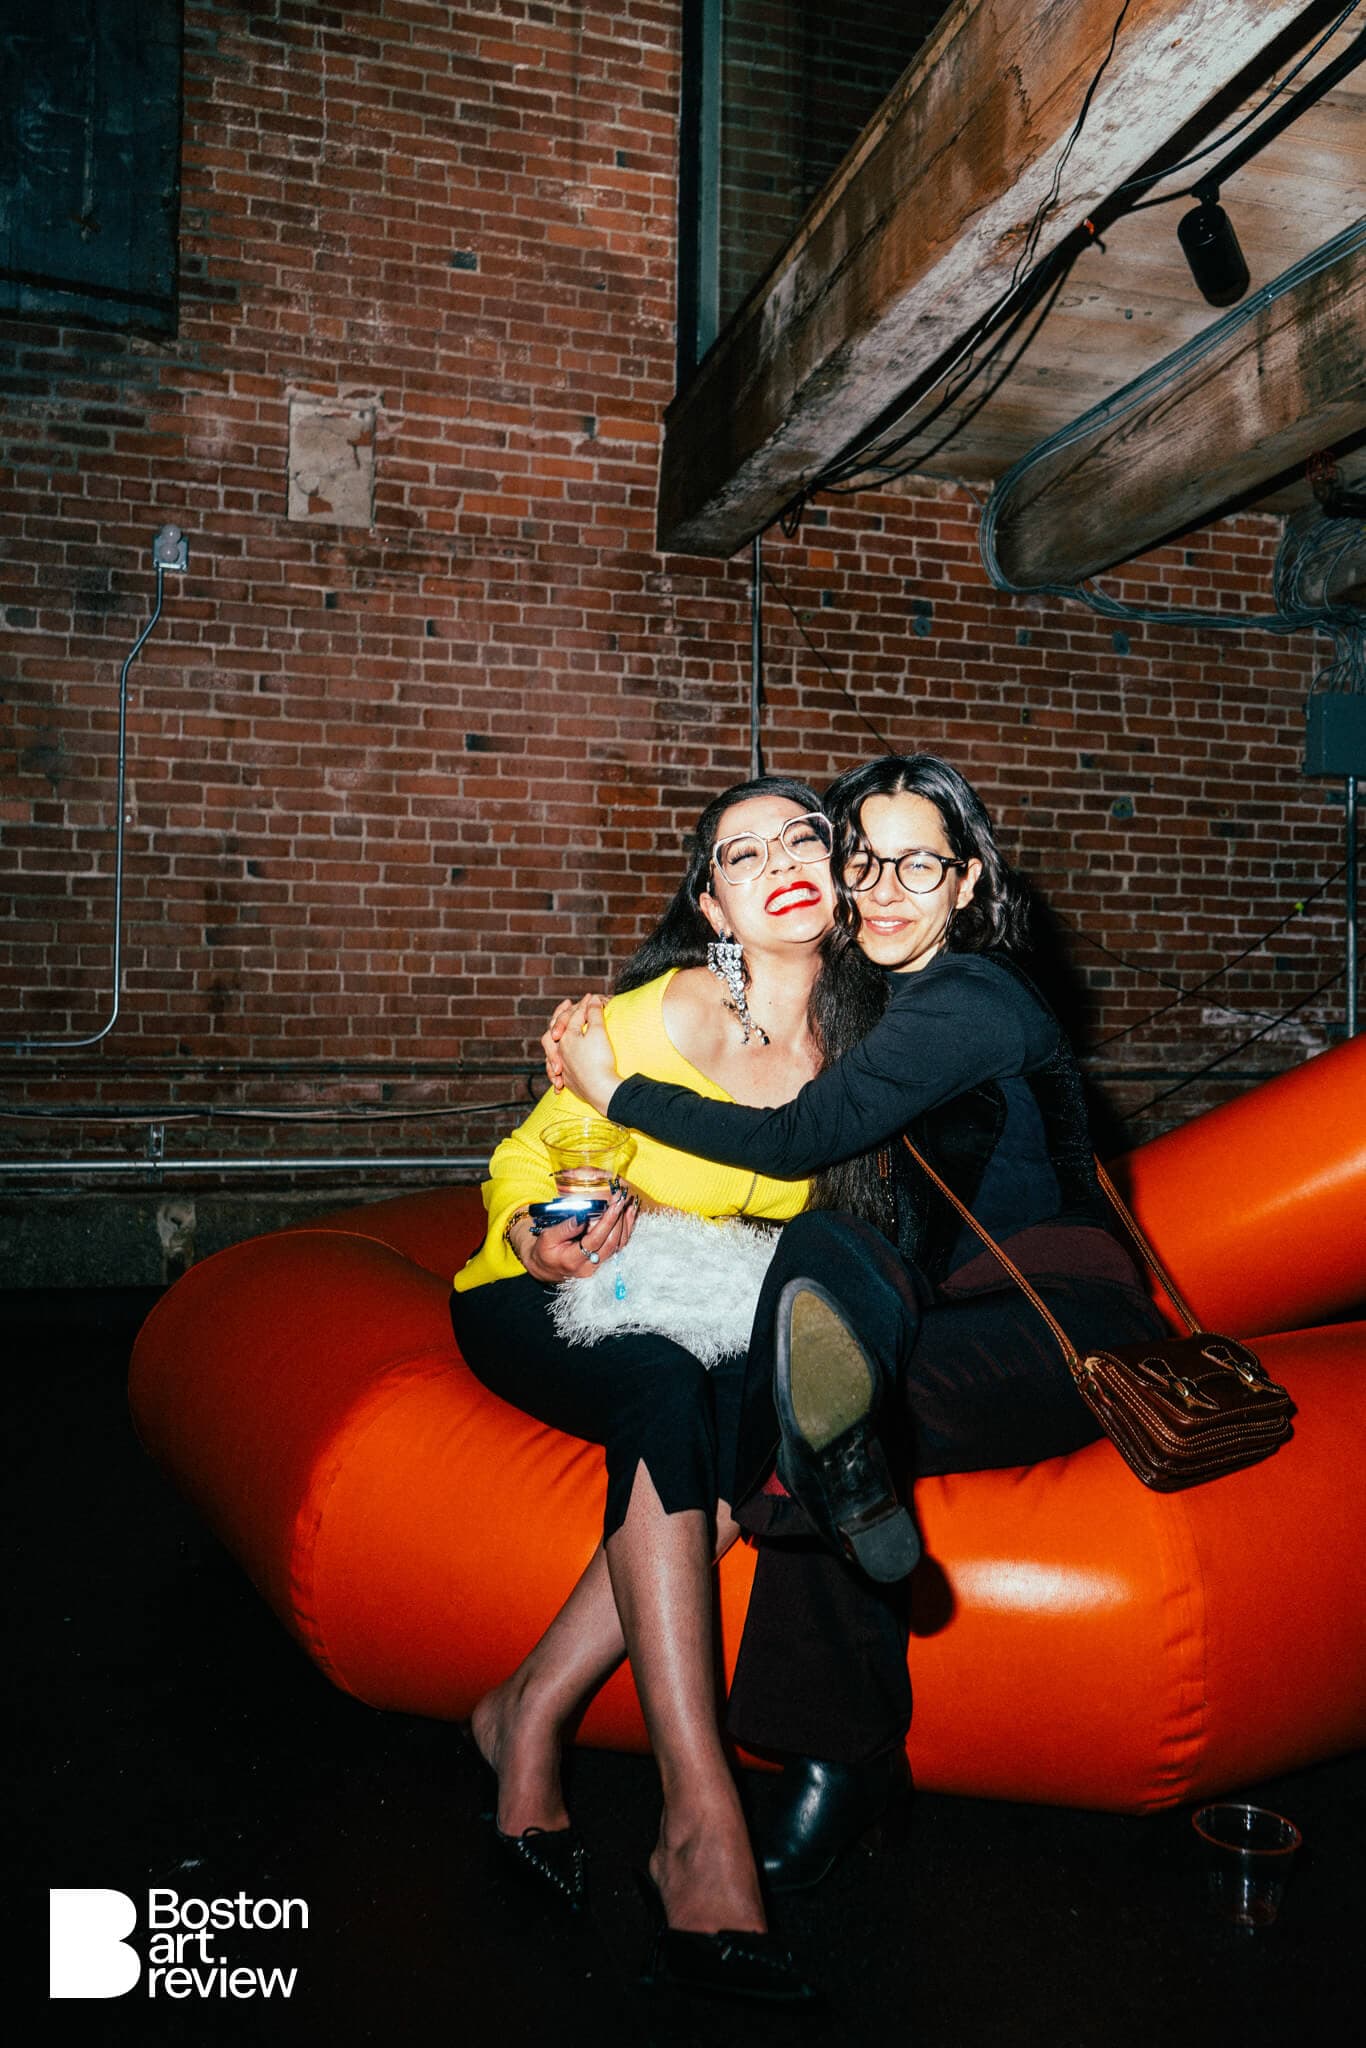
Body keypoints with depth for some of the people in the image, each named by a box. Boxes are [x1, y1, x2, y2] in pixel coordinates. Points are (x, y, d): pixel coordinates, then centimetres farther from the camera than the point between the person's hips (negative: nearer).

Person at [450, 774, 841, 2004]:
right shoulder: (660, 1017, -19)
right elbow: (522, 1166, -9)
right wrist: (541, 1245, -30)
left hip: (703, 1331, 4)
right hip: (536, 1307, -4)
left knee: (752, 1408, -29)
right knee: (666, 1386, -35)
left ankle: (532, 1714, -17)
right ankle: (700, 1820, -34)